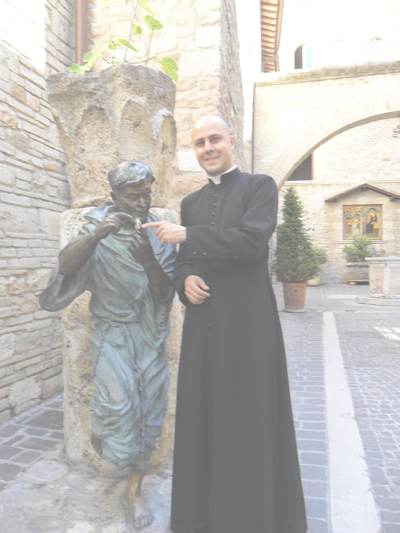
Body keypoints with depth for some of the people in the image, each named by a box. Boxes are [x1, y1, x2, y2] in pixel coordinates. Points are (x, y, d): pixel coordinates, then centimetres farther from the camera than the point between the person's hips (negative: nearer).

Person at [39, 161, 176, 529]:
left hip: (149, 334, 2)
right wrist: (95, 235, -38)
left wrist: (149, 261, -27)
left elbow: (164, 296, -8)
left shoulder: (160, 235, -1)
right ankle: (109, 445, 14)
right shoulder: (100, 227, -4)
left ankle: (134, 487, 22)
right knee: (119, 396, -21)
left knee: (149, 405, 2)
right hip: (112, 330, -2)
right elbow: (66, 266, -21)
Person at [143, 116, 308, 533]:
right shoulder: (191, 202, 15)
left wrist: (186, 235, -13)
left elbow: (251, 240, -18)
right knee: (202, 412, 12)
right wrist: (185, 279, -4)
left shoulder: (259, 187, -1)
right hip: (203, 321, 5)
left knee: (249, 414, 5)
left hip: (248, 320, -5)